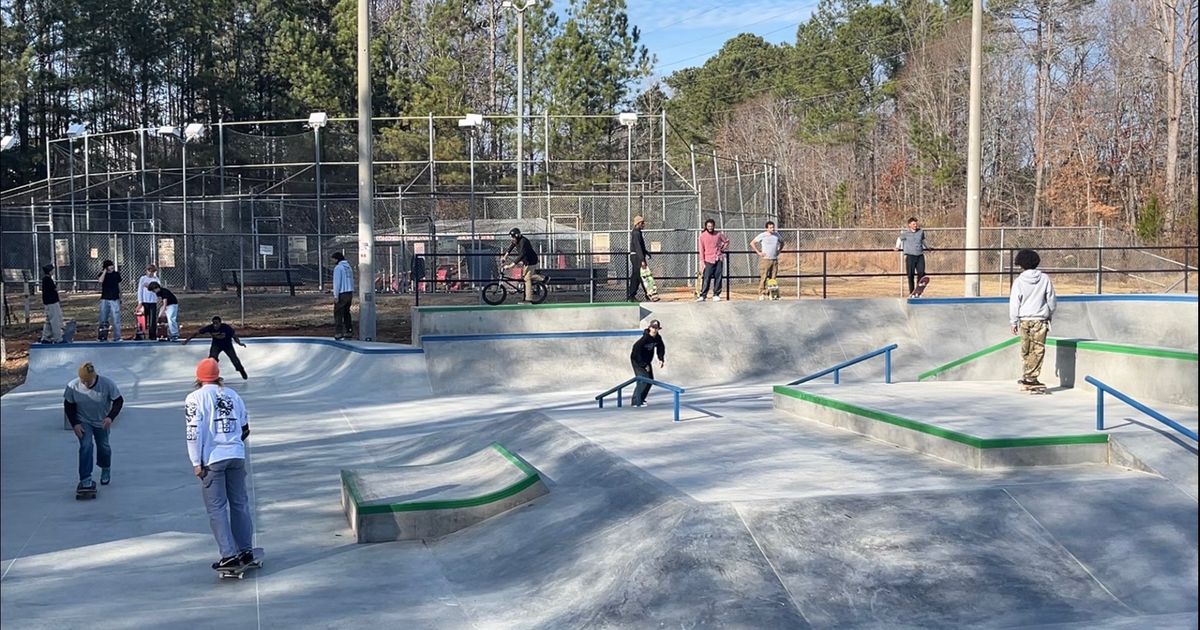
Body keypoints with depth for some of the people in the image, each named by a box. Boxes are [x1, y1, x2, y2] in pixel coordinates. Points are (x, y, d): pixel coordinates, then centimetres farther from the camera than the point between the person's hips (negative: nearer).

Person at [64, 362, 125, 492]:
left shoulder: (107, 384, -25)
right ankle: (85, 479, -16)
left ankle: (106, 469, 44)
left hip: (101, 422, 1)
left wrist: (110, 417, -30)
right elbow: (68, 406, -7)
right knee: (86, 446, -18)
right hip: (82, 422, -1)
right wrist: (75, 424, -16)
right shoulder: (73, 387, -21)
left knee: (103, 447, 14)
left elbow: (118, 401, -16)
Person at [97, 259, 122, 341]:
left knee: (116, 319, -6)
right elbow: (100, 280, -21)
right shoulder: (102, 274, 2)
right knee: (103, 320, 5)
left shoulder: (116, 274, 5)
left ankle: (117, 337, -4)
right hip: (104, 299, 0)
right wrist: (105, 271, -15)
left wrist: (120, 298, 15)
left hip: (115, 299, 0)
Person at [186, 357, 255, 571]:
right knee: (240, 503, 13)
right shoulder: (233, 395, 10)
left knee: (217, 508, 1)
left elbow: (194, 431, -10)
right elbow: (245, 429, 15)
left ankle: (229, 555, -3)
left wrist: (196, 462, -6)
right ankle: (246, 550, 17)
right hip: (236, 457, 4)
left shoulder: (195, 398, -4)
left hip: (212, 459, -4)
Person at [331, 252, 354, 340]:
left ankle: (338, 333, -9)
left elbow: (337, 282, -15)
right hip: (349, 293, 8)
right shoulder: (348, 267, 14)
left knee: (338, 314, -4)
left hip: (342, 294, -8)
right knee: (346, 313, 16)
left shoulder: (338, 267, -10)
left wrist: (336, 296, -14)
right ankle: (349, 331, 18)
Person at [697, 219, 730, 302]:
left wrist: (723, 249, 8)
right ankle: (703, 295, -6)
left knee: (718, 278, 1)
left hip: (718, 259, 2)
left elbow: (726, 240, 21)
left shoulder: (719, 234, 5)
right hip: (708, 260, -2)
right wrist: (702, 262, -5)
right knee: (707, 278, -7)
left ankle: (716, 295, 7)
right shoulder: (702, 236, 0)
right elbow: (701, 250, 0)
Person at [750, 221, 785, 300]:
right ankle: (761, 294, -8)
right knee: (763, 277, -9)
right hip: (765, 259, -5)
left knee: (773, 278, 4)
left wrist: (779, 251, 13)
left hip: (774, 259, 5)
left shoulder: (777, 235, 8)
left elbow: (782, 242, 27)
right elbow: (752, 243, -1)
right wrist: (758, 252, -6)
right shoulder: (762, 235, -5)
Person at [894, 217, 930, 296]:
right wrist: (897, 247, 10)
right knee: (910, 274, -2)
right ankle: (911, 291, 8)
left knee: (921, 273, -3)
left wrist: (927, 247, 39)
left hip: (920, 255, 3)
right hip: (910, 255, -3)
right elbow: (900, 239, 17)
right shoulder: (905, 232, -1)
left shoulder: (921, 231, 9)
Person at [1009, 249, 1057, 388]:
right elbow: (1052, 300, 6)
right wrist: (1050, 316, 20)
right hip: (1040, 319, 0)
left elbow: (1014, 302, -4)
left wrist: (1013, 322, 4)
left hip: (1024, 320, 0)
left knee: (1026, 350, 11)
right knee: (1038, 349, 1)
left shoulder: (1019, 281, -6)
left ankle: (1026, 377, 15)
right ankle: (1031, 378, -4)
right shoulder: (1045, 279, -1)